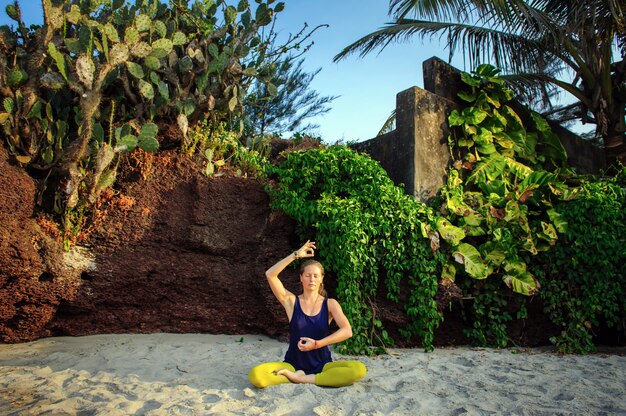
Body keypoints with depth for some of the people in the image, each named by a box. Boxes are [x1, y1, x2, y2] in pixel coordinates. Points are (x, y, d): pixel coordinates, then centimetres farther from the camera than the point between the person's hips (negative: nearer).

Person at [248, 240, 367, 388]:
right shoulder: (291, 301, 2)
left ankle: (303, 379, -19)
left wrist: (316, 344, -19)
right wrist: (296, 255, -14)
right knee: (255, 375, -28)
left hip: (322, 365, 1)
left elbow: (347, 331, -14)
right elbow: (270, 275, -12)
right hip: (293, 364, -1)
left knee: (359, 369, -28)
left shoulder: (330, 304, 2)